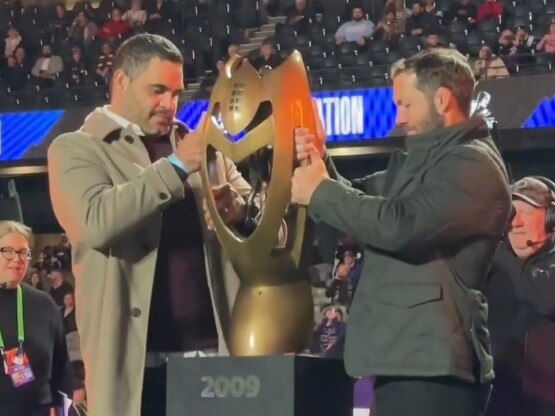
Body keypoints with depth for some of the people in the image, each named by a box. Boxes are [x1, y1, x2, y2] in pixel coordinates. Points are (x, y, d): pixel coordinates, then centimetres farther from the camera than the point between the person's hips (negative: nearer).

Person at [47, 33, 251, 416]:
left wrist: (238, 205, -6)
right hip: (136, 354, -4)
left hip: (212, 344, 4)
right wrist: (176, 166, -18)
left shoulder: (199, 145, 17)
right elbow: (95, 222, -16)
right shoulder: (77, 148, 2)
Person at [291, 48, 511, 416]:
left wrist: (319, 191, -13)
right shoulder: (419, 160, 19)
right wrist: (320, 164, 3)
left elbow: (399, 225, -25)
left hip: (432, 363, -10)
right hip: (403, 357, 10)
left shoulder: (473, 164, -12)